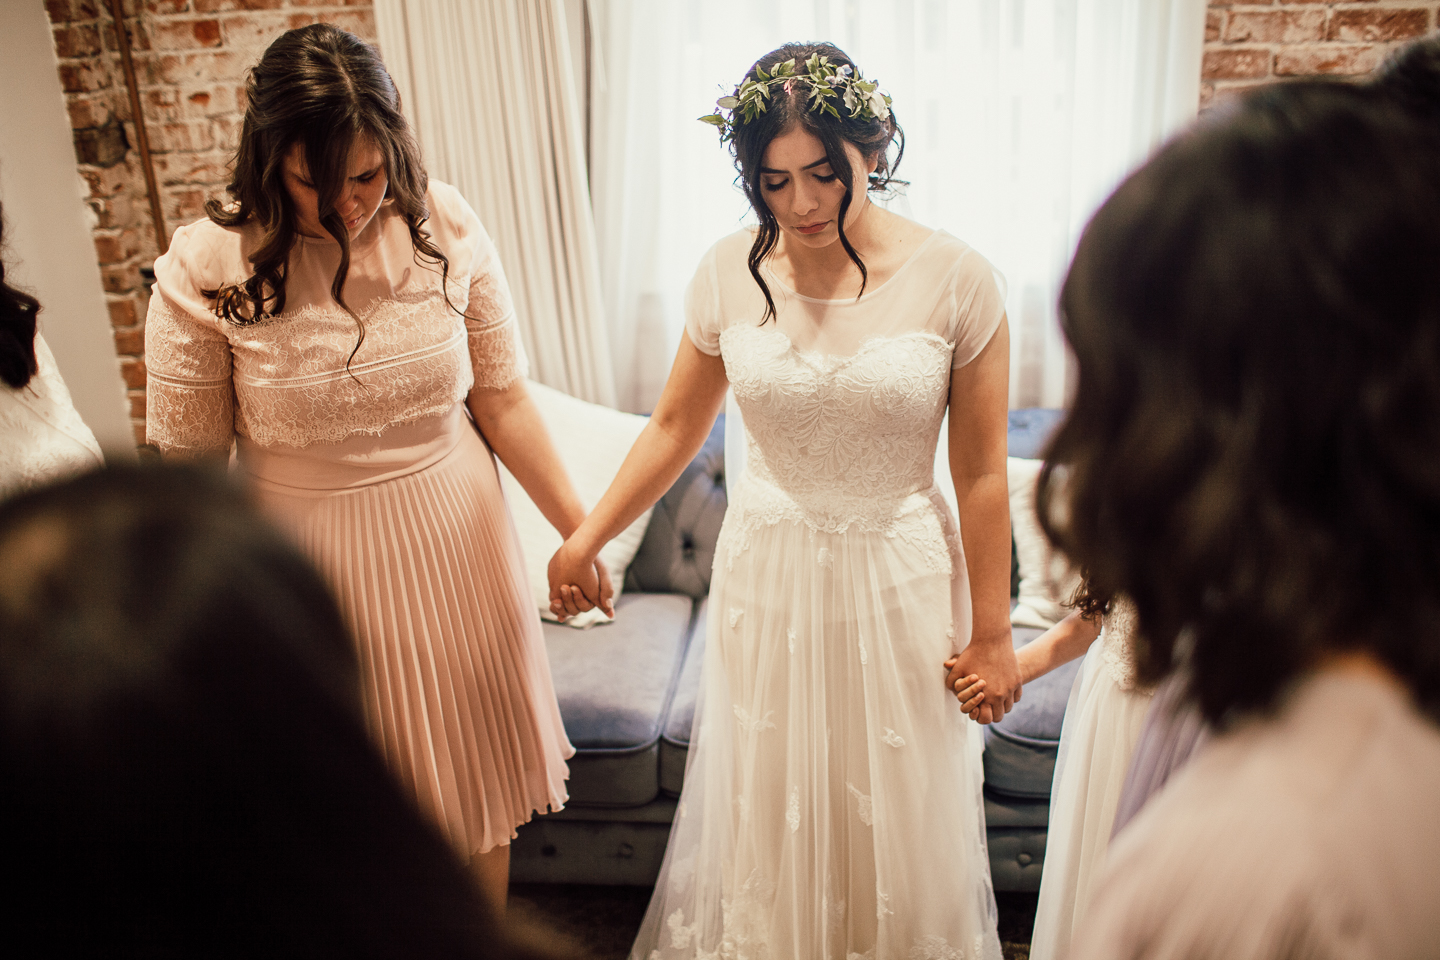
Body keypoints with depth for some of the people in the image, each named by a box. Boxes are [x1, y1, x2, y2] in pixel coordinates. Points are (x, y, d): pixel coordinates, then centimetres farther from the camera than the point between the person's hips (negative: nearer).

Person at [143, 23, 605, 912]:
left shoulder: (445, 229, -9)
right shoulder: (205, 271, -15)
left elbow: (503, 401, -2)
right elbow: (189, 465, -7)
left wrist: (581, 529, -2)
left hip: (455, 539, 2)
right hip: (312, 563, -2)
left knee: (474, 769, 19)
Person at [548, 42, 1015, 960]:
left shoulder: (955, 278, -13)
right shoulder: (729, 273, -6)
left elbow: (981, 473, -8)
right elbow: (675, 426, 6)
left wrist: (991, 634, -4)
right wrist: (585, 538, 4)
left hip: (898, 583, -1)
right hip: (766, 581, 2)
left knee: (894, 824, 15)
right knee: (765, 815, 17)